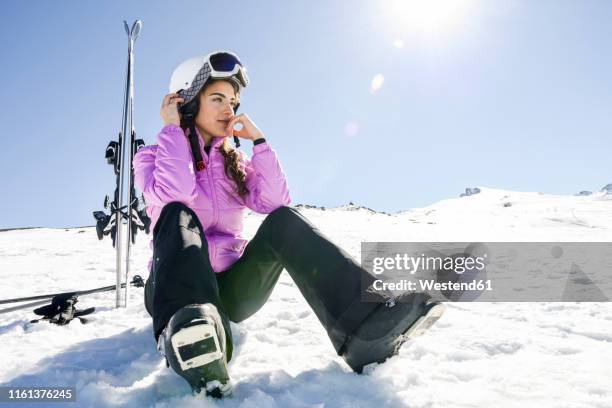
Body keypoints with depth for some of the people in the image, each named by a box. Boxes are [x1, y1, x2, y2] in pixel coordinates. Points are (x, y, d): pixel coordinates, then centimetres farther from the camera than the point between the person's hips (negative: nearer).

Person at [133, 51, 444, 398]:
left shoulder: (234, 160, 13)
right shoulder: (152, 156, 3)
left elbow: (276, 202, -5)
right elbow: (172, 194, -22)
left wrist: (258, 139, -5)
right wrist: (172, 129, -11)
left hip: (231, 289, 3)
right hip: (177, 288, -3)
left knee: (284, 220, -22)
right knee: (179, 216, -31)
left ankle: (366, 326, -40)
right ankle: (188, 337, -58)